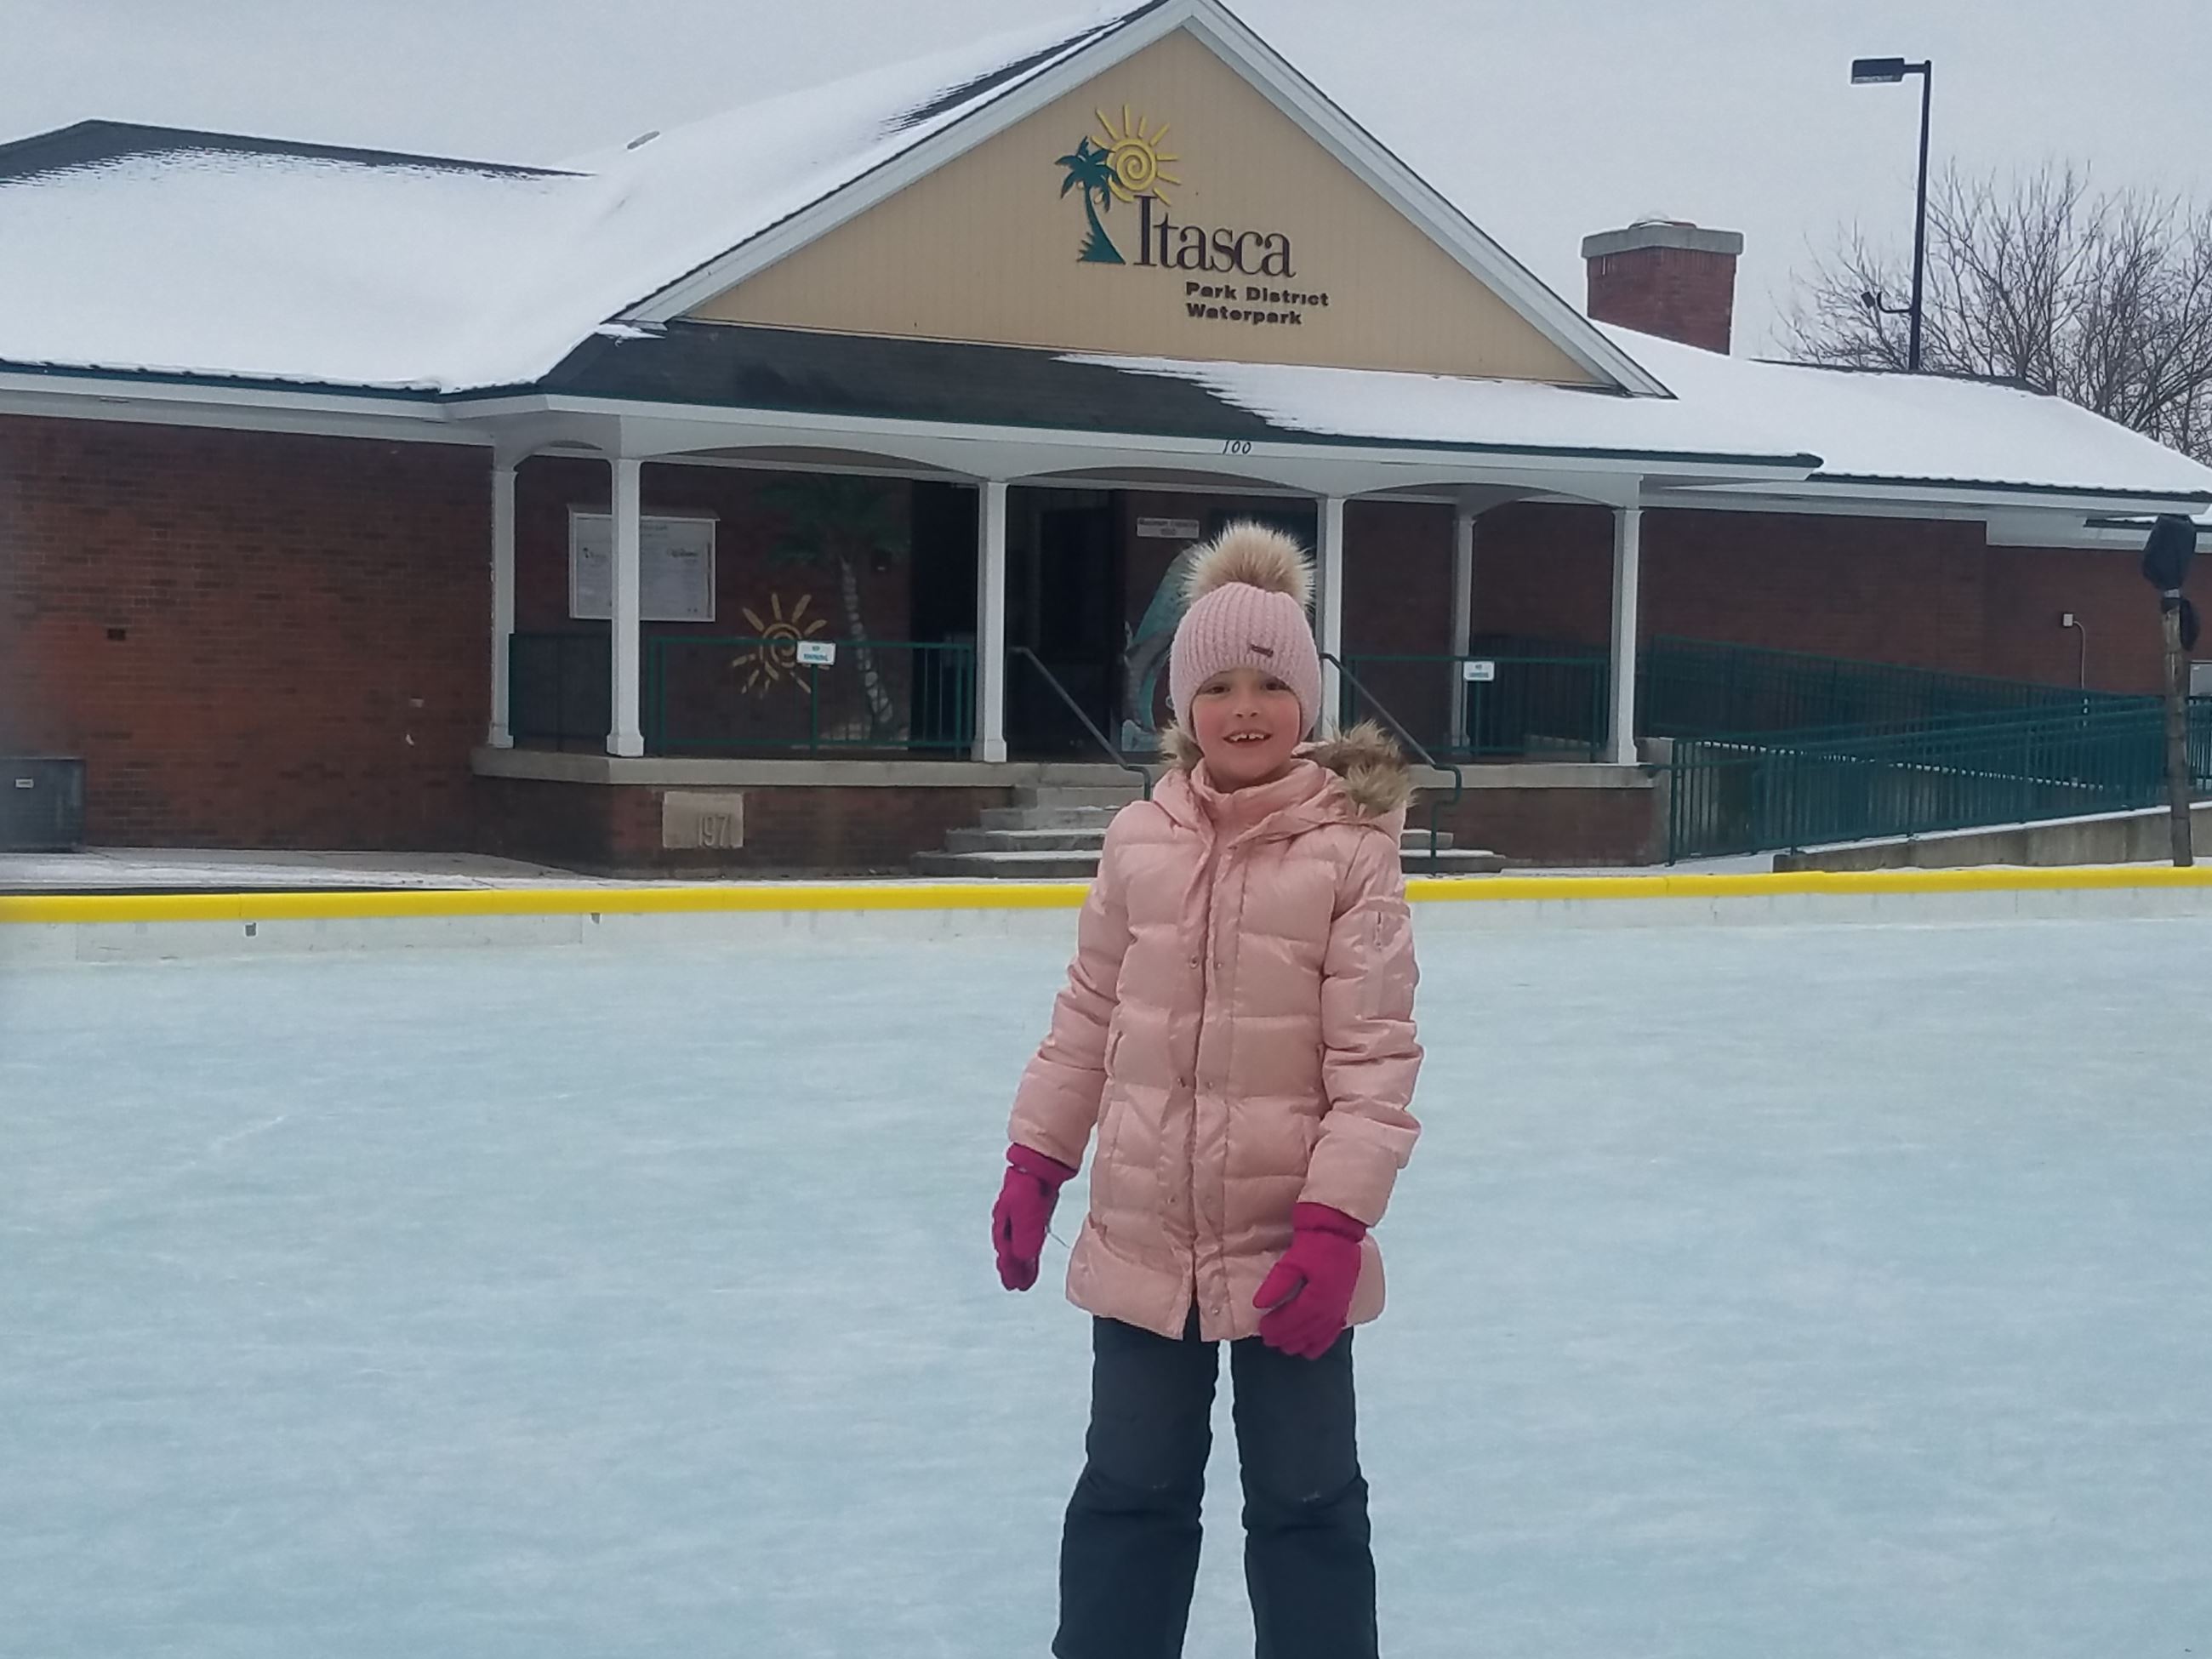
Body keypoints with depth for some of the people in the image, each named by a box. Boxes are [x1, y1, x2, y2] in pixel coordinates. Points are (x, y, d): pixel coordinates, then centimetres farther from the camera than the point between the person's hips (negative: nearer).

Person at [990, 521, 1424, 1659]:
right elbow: (1089, 1015, 8)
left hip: (1288, 1242, -3)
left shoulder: (1352, 849, -11)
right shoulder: (1138, 840, -1)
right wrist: (1034, 1165, 9)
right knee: (1129, 1491, 16)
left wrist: (1335, 1222, -17)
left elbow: (1374, 1053, -12)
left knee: (1306, 1503, 11)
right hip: (1144, 1233, 3)